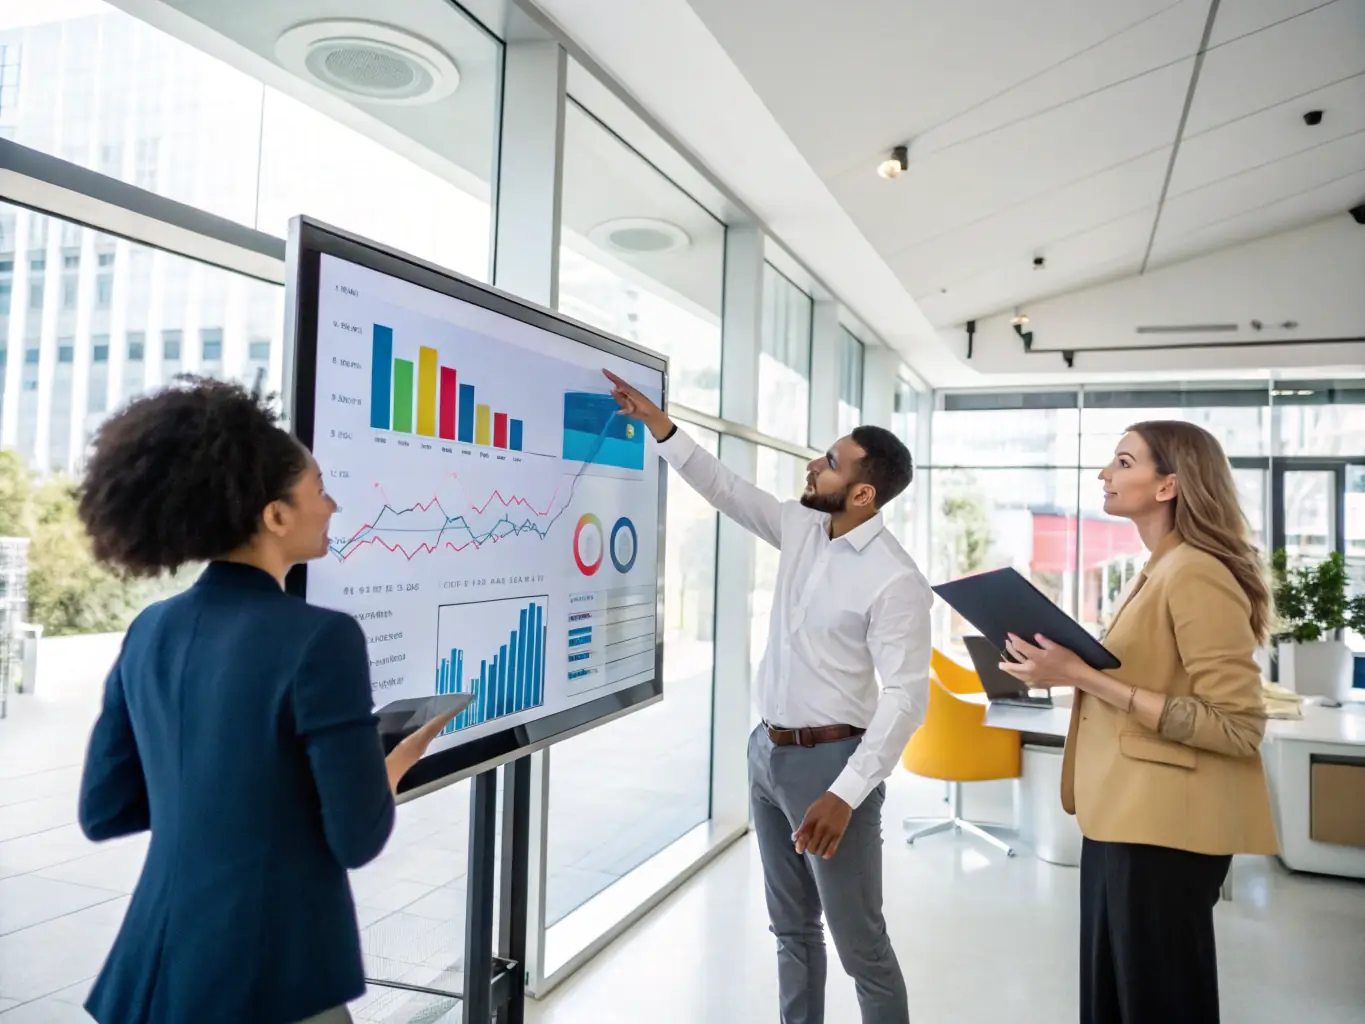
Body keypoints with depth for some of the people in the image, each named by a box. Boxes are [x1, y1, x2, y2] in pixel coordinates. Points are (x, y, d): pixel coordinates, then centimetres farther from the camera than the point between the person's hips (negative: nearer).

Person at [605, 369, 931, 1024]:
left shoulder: (894, 579, -20)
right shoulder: (799, 528, 2)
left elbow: (905, 697, -22)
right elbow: (725, 488, 10)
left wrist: (846, 793, -27)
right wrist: (658, 425, 4)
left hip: (828, 760, -7)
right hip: (767, 752, 7)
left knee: (861, 946, 5)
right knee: (791, 929, 20)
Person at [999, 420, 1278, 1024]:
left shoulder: (1197, 574, -17)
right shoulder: (1160, 572, 13)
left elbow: (1238, 727, -22)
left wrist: (1084, 678, -25)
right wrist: (1068, 670, 6)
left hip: (1162, 828, -9)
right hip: (1125, 818, 9)